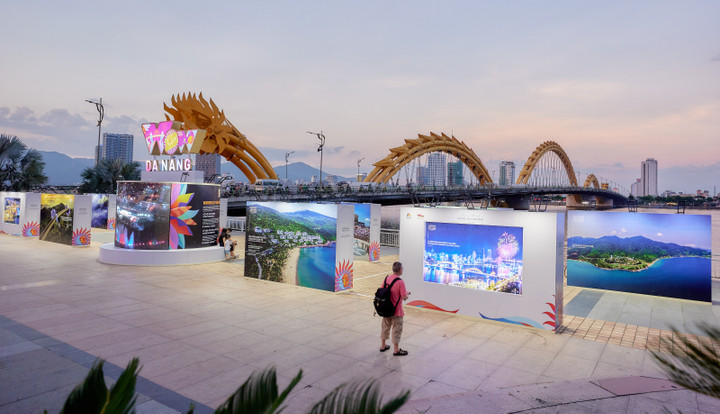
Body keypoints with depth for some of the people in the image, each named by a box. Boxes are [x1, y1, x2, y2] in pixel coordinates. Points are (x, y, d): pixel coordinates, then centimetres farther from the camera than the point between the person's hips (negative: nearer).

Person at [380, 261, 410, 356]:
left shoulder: (386, 279, -3)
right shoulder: (400, 282, -22)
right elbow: (404, 298, -19)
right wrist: (407, 293, 2)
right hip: (396, 311, -6)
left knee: (385, 326, 21)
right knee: (397, 329, 8)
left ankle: (383, 346, 34)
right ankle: (396, 350, 18)